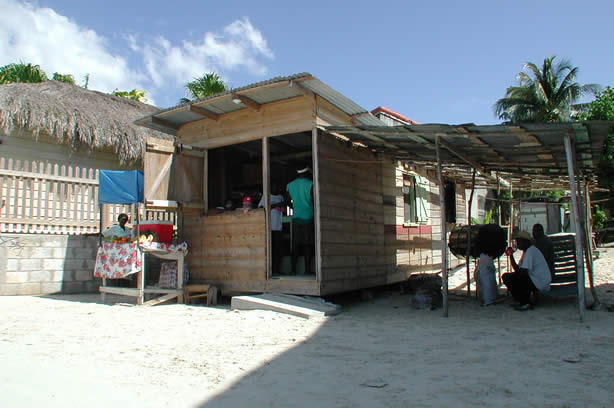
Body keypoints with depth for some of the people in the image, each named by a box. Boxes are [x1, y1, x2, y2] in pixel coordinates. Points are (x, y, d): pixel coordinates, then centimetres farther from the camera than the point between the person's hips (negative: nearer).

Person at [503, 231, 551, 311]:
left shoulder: (530, 251, -14)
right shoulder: (527, 251, 18)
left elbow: (524, 272, -22)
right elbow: (517, 269, 17)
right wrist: (511, 255, 9)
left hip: (539, 283, -10)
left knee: (506, 277, -16)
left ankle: (524, 303, -8)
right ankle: (524, 300, 14)